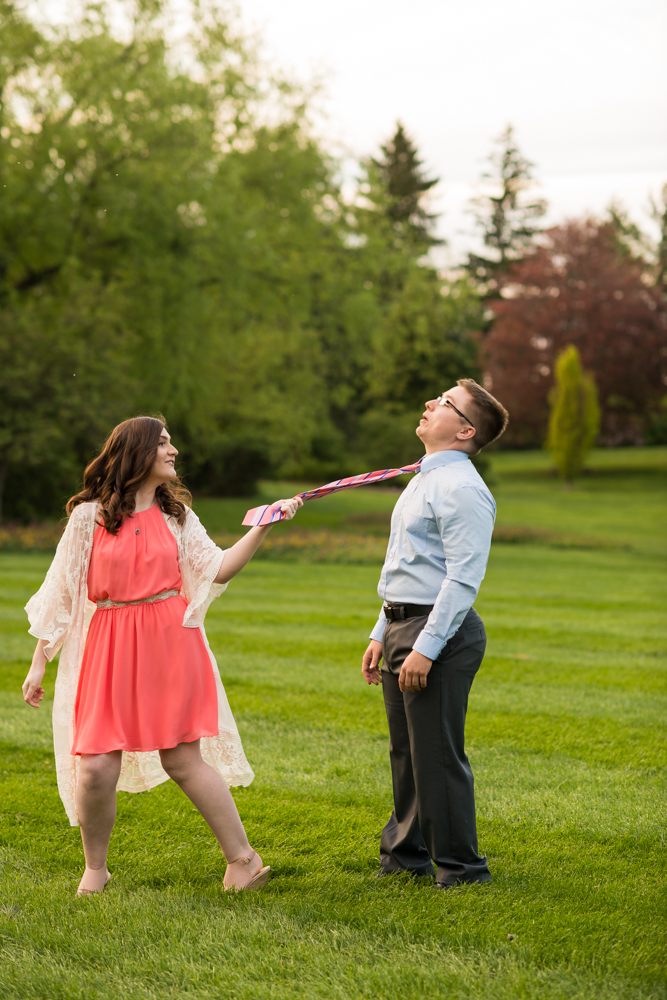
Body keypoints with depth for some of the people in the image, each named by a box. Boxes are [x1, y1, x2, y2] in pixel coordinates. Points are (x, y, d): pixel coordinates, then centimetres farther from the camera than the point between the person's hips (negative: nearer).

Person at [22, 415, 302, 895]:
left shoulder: (176, 514, 10)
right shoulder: (89, 516, 1)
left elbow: (219, 568, 6)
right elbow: (59, 592, 4)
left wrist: (264, 526, -3)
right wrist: (39, 663, 4)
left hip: (170, 642, 1)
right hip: (110, 646, -1)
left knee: (182, 757, -1)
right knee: (96, 767, -5)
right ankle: (95, 869, 18)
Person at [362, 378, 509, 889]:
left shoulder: (461, 488, -15)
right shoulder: (425, 480, 19)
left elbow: (463, 579, -21)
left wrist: (426, 647, -24)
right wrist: (382, 635, 20)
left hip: (440, 634, -10)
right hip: (403, 627, 10)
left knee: (438, 757, -4)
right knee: (405, 752, 17)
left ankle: (460, 866, 8)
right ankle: (407, 854, 29)